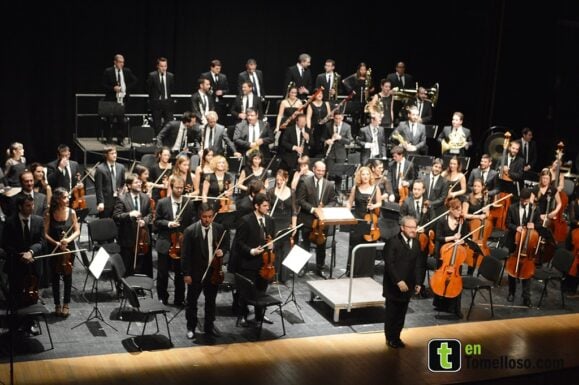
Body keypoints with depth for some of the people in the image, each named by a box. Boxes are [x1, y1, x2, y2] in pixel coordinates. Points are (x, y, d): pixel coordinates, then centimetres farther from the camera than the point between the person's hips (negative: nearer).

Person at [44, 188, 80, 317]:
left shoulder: (71, 212, -7)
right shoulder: (49, 214, -12)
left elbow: (77, 231, -4)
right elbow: (45, 234, -8)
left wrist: (68, 239, -21)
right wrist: (57, 243, -20)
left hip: (69, 248, 1)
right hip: (54, 249, -1)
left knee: (67, 276, 5)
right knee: (55, 277, 8)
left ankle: (66, 304, 18)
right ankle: (57, 305, 20)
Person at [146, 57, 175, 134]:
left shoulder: (170, 76, 4)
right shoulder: (152, 76, -4)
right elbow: (148, 89, 3)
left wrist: (168, 97, 9)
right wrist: (154, 97, 6)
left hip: (167, 102, 2)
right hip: (156, 103, -2)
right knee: (157, 125, 2)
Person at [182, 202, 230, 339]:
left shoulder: (220, 229, -3)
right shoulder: (190, 230, -14)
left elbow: (226, 245, 11)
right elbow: (185, 254, -12)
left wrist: (222, 251, -13)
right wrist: (186, 273, -13)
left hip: (213, 271, 3)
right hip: (196, 272, -3)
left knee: (211, 300, 17)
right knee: (192, 301, 10)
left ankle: (209, 326, 32)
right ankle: (191, 327, 25)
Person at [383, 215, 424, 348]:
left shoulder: (416, 243, 8)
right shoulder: (393, 242, -14)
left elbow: (418, 264, 8)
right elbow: (389, 264, -18)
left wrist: (418, 282, 1)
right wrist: (398, 281, -24)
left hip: (407, 286, 6)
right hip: (393, 286, -6)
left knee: (401, 314, 12)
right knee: (391, 313, 6)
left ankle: (397, 336, 24)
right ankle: (390, 338, 19)